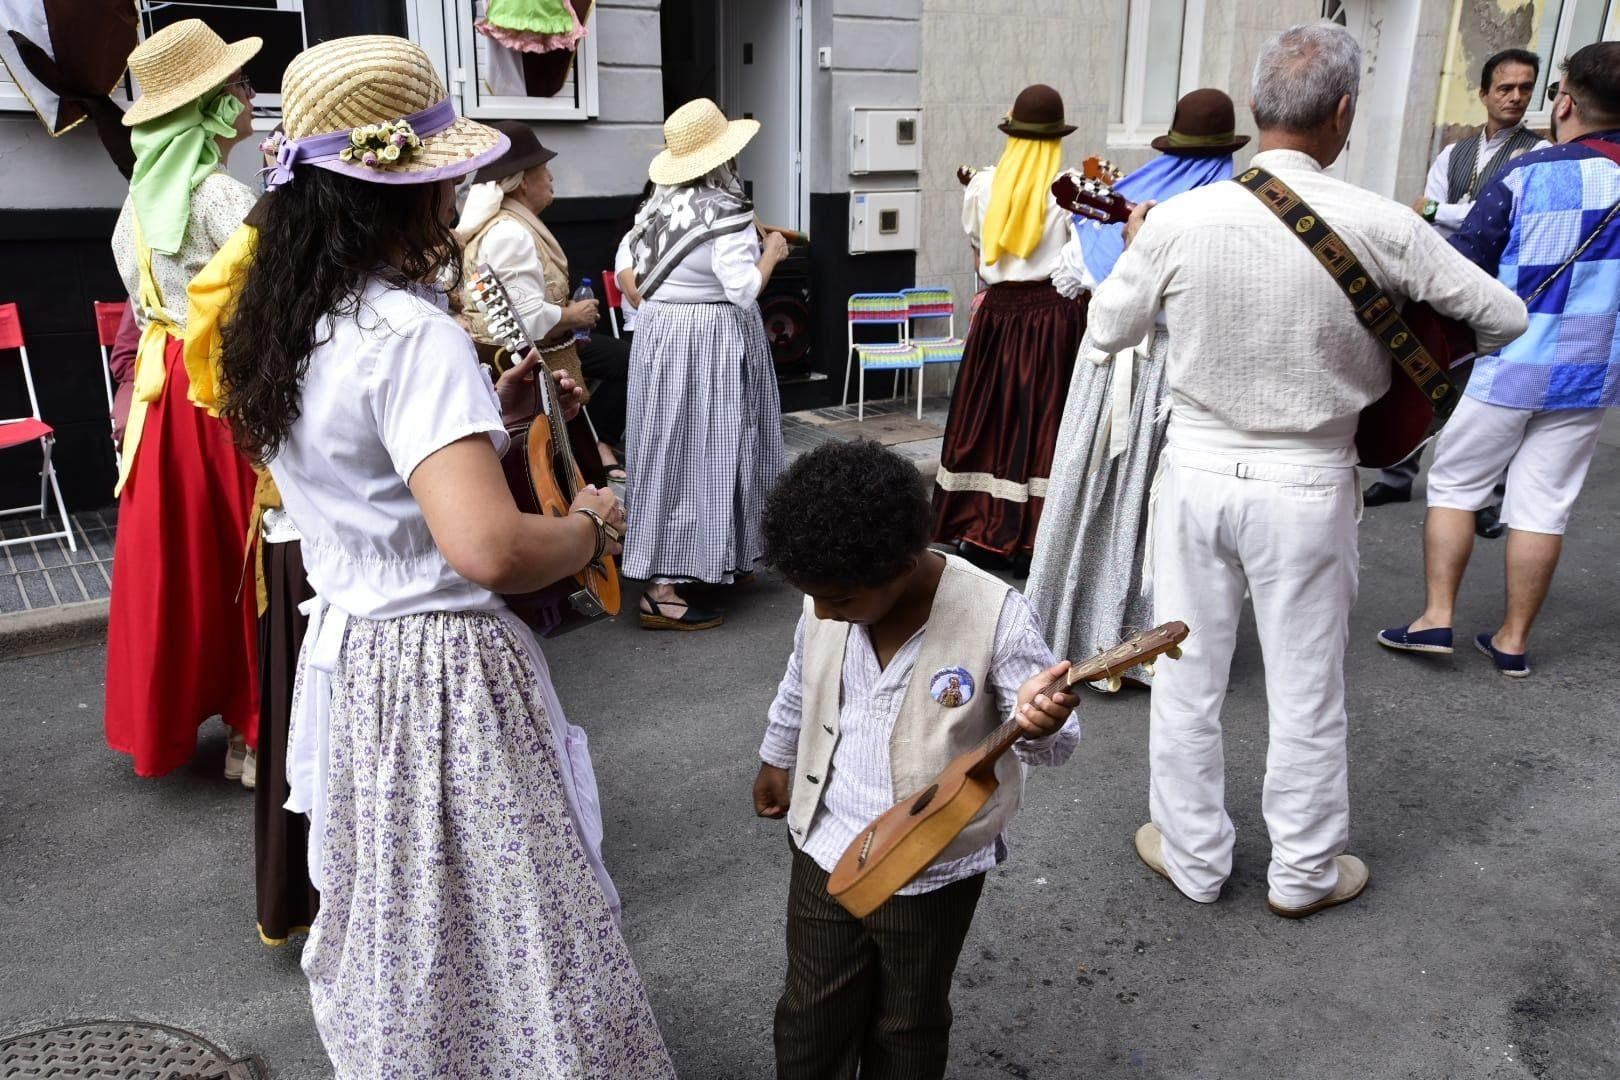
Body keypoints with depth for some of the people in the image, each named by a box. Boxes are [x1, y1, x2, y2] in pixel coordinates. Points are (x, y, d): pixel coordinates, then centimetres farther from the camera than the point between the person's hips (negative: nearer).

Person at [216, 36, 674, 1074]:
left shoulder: (289, 322, 6)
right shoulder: (413, 332, -23)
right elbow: (489, 549, -34)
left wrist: (497, 411, 14)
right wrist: (591, 527, -15)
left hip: (349, 654, 10)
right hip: (443, 667, -9)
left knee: (396, 918, 27)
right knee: (505, 930, 6)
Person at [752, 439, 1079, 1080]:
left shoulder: (994, 616, -25)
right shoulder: (828, 600, -12)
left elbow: (1052, 743, -17)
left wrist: (1037, 723, -41)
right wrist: (776, 761, 24)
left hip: (933, 871, -3)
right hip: (825, 851, 3)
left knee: (908, 1026, 19)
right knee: (811, 1018, 18)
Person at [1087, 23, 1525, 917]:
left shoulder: (1178, 219, -11)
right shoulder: (1376, 226, -13)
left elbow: (1108, 328, 3)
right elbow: (1505, 317, -3)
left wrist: (1136, 248, 21)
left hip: (1197, 473, 1)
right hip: (1306, 485, -1)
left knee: (1187, 677, 15)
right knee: (1306, 692, 14)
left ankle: (1192, 856, 31)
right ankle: (1303, 873, 32)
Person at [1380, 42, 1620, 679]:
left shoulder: (1531, 174, -13)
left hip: (1507, 367, -4)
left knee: (1453, 485, 11)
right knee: (1543, 504, 9)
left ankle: (1436, 618, 8)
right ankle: (1513, 639, 16)